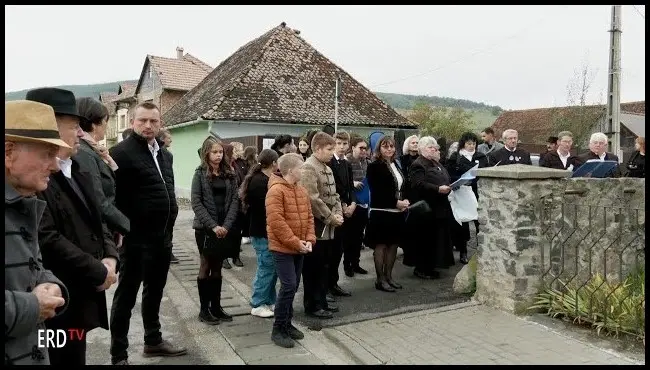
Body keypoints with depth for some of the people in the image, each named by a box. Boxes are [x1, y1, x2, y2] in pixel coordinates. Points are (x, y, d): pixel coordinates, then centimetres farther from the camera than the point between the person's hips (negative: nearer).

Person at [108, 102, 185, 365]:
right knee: (126, 295, 4)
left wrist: (169, 224, 13)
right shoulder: (121, 153, -12)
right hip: (136, 238, -7)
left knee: (154, 292, 20)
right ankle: (118, 355, 17)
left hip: (163, 237, 8)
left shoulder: (165, 154, 12)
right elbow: (112, 196, -17)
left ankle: (153, 341, 35)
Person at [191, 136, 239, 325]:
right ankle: (204, 309, 14)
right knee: (206, 266, 4)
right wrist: (213, 225, -16)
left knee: (217, 268, 11)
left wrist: (227, 225, -11)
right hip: (205, 228, -3)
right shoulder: (200, 173, -2)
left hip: (225, 228, 3)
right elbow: (196, 203, -8)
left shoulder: (230, 174, 7)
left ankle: (216, 306, 20)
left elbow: (234, 200, 2)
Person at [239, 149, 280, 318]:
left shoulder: (260, 179, 11)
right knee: (266, 268, 0)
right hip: (263, 232, -9)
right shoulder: (261, 182, -19)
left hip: (264, 230, 9)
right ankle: (258, 305, 13)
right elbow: (267, 208, -22)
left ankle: (269, 301, 25)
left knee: (271, 267, 15)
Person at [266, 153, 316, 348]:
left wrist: (309, 239, -1)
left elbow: (309, 217, 13)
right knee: (288, 286, -9)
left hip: (299, 248, 8)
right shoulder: (276, 191, -16)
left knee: (293, 286, 13)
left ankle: (287, 324, 27)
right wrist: (295, 242, -20)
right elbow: (276, 221, -22)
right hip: (282, 248, -8)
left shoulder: (302, 191, 10)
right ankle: (278, 329, 4)